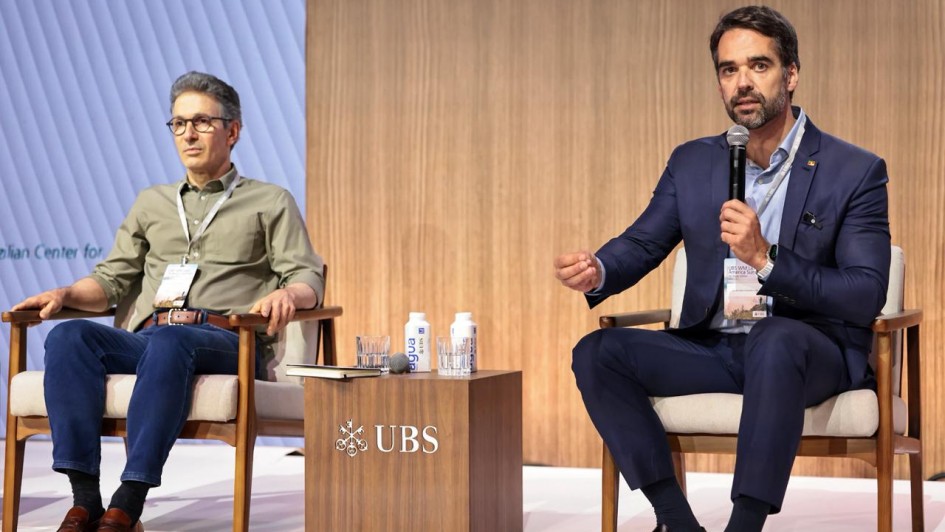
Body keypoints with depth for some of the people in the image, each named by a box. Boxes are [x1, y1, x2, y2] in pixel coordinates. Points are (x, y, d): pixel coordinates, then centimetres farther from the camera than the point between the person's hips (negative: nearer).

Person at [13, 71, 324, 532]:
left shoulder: (270, 202, 18)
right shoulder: (152, 203, 30)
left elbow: (308, 278, 7)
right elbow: (111, 280, 26)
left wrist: (287, 293, -18)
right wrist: (65, 294, 4)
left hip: (225, 343, -4)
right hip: (145, 337, 4)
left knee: (168, 342, -40)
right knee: (69, 336, -28)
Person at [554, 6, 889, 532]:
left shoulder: (856, 171, -5)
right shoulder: (693, 163, 10)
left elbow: (867, 299, -12)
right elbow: (641, 245, 12)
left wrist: (766, 260, -25)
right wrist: (598, 271, -14)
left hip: (812, 353, -5)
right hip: (713, 349, 5)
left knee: (775, 340, -38)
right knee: (599, 352, -16)